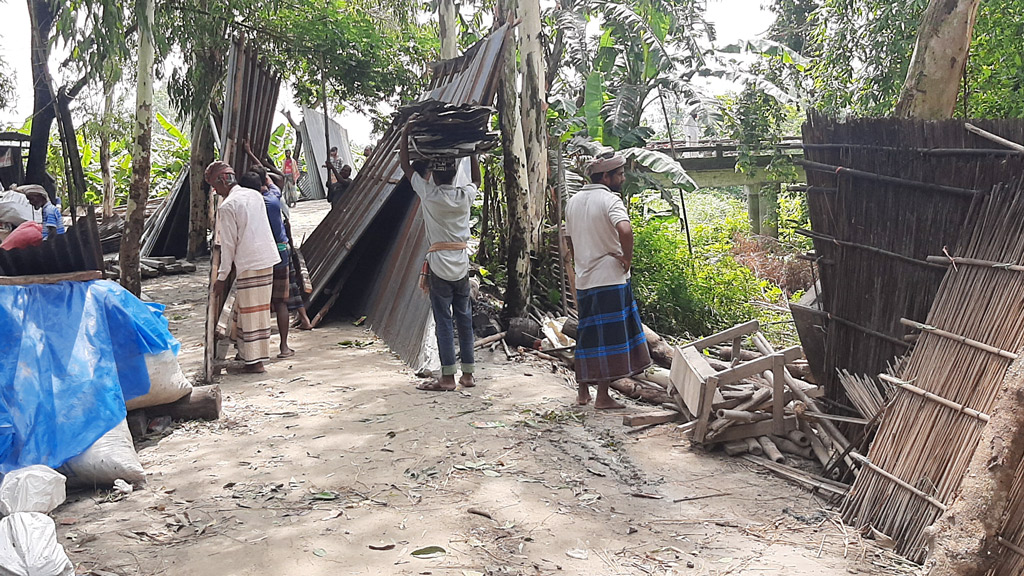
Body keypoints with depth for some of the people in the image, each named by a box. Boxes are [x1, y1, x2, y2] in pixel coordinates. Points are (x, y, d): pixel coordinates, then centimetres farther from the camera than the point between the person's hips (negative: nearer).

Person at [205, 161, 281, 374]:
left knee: (250, 311, 1)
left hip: (248, 264, -7)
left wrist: (222, 277, -3)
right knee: (262, 308, 15)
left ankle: (254, 360, 5)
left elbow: (228, 244, -9)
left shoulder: (226, 207, -10)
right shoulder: (255, 195, 11)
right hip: (268, 259, 7)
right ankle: (259, 354, 24)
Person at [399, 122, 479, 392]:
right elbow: (476, 179, 27)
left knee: (443, 320, -2)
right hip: (462, 264, 4)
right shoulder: (465, 196, 1)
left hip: (439, 265, -4)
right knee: (464, 317, 9)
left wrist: (406, 134, 16)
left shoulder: (428, 194, -8)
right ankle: (468, 374, 14)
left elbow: (406, 165, 6)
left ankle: (447, 377, -1)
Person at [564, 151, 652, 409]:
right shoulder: (609, 199, -12)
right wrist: (627, 259, -17)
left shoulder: (573, 202, 12)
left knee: (587, 336, 16)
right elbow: (625, 230, -30)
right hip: (610, 280, -7)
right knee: (609, 337, 0)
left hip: (583, 281, 7)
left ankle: (583, 392, 23)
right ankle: (603, 397, 4)